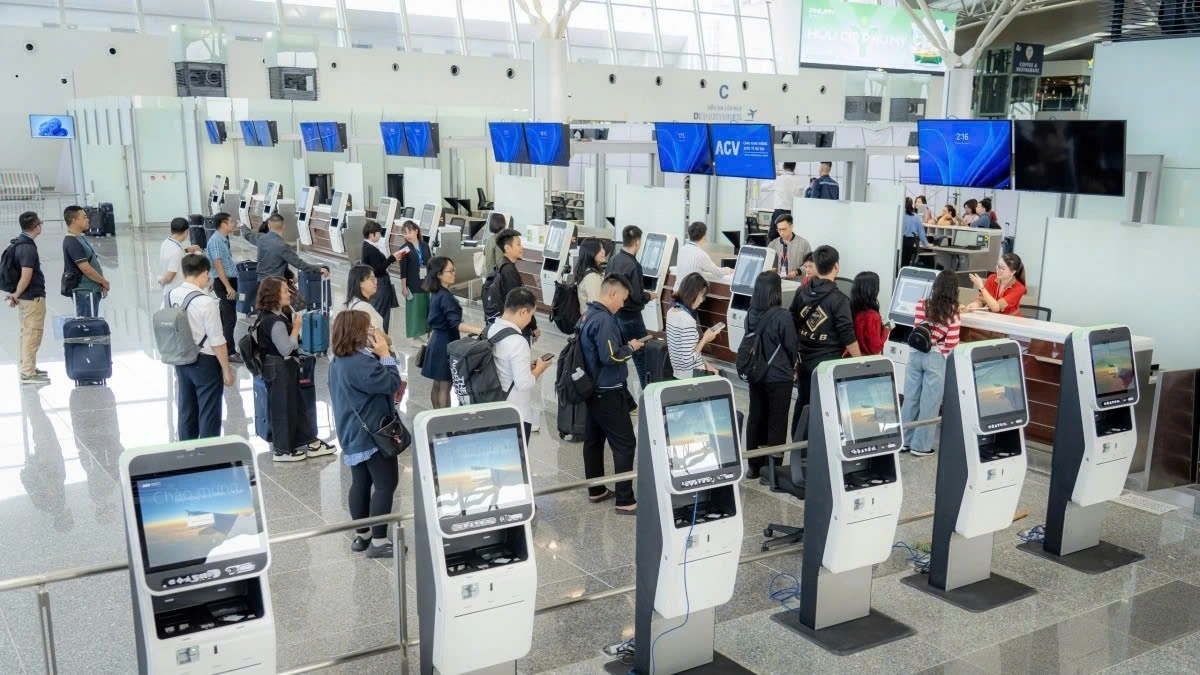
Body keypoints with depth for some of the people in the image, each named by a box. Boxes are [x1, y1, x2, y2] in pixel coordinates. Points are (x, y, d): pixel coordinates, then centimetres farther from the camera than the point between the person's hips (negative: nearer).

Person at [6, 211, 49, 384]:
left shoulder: (18, 243, 10)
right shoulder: (28, 248, -20)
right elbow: (26, 277, -25)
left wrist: (15, 294, 16)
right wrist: (16, 295, -13)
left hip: (24, 298, 10)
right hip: (33, 298, -10)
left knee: (27, 334, 17)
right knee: (33, 335, -4)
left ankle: (28, 368, 27)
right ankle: (28, 374, 0)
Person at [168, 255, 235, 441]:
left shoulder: (170, 296, -2)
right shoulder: (206, 302, -22)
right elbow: (217, 341, -19)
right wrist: (226, 370, -8)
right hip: (205, 362, -7)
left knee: (186, 411, 19)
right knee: (209, 415, 6)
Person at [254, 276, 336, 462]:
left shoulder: (267, 316, 8)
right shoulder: (276, 322, -24)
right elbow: (286, 349, -24)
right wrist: (296, 328, -17)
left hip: (283, 368, 10)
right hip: (280, 369, -10)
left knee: (296, 405, 16)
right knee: (283, 408, 2)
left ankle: (309, 442, 26)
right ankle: (282, 450, 14)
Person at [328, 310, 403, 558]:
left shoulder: (338, 362, 9)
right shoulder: (359, 363, -24)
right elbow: (392, 382, -22)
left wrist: (377, 355, 4)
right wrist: (385, 354, -14)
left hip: (354, 434, 10)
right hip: (373, 433, -10)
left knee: (361, 483, 17)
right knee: (386, 484, -3)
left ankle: (362, 535, 26)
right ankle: (378, 542, -1)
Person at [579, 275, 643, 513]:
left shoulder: (588, 314, 9)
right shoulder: (604, 320, -22)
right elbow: (611, 357, -27)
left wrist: (625, 345, 8)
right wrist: (631, 347, -11)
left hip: (592, 390, 10)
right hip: (607, 393, -10)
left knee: (593, 440, 16)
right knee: (625, 444, -4)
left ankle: (596, 491, 26)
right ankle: (625, 500, -1)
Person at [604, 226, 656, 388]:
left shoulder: (614, 259, 1)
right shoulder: (633, 265, -24)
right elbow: (636, 297, -23)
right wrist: (649, 296, -2)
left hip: (615, 313, 8)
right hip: (630, 316, -8)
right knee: (641, 354, 2)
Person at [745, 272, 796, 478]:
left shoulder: (750, 314, -3)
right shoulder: (781, 316, -19)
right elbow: (791, 346, -8)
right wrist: (791, 366, 10)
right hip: (778, 377, -5)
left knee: (756, 418, 14)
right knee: (776, 421, 5)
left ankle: (754, 465, 23)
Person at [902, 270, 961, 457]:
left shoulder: (921, 305, -3)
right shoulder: (952, 312, -10)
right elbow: (952, 343, -12)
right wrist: (943, 353, 7)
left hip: (915, 355, 3)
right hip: (936, 358, -3)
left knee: (910, 398, 12)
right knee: (929, 402, 6)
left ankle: (903, 441, 20)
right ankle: (920, 445, 12)